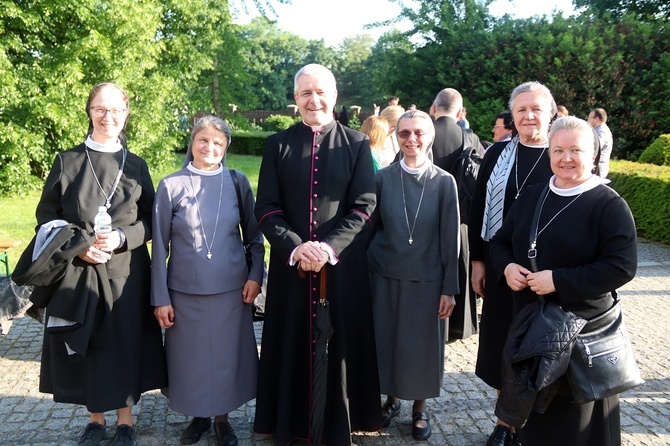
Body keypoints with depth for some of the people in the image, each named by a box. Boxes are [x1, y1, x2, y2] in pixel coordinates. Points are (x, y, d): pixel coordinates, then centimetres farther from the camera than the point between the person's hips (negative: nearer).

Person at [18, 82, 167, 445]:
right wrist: (78, 246, -14)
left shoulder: (136, 165, 5)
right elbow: (46, 217, 2)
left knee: (126, 344, 4)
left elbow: (150, 221, 4)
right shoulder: (67, 161, 3)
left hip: (126, 272, 0)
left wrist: (121, 238, -15)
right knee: (88, 347, 7)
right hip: (78, 272, 0)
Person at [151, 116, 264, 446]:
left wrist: (255, 275, -2)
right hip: (185, 290, 0)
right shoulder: (170, 186, -5)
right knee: (191, 357, 11)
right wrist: (160, 297, -3)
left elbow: (254, 234, 7)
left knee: (226, 356, 10)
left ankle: (221, 417, 30)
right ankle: (198, 416, 34)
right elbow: (159, 246, -2)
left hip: (231, 289, 1)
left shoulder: (237, 182, -2)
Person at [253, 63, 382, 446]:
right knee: (293, 344, 8)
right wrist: (294, 247, -15)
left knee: (340, 343, 7)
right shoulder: (278, 145, 6)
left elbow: (365, 206, -3)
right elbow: (266, 207, 0)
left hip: (343, 265, -1)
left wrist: (329, 247, -17)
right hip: (290, 264, 1)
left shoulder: (356, 144, 4)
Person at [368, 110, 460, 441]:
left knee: (422, 345, 9)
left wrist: (449, 288, -6)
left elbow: (450, 238, -4)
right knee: (387, 341, 12)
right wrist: (366, 273, 2)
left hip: (427, 280, -1)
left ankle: (419, 409, 30)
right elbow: (370, 227, 3)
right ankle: (392, 399, 35)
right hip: (386, 277, 1)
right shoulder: (383, 178, -2)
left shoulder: (444, 182, -5)